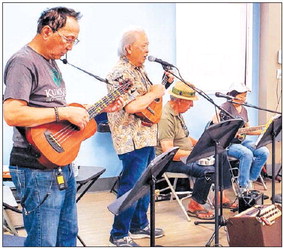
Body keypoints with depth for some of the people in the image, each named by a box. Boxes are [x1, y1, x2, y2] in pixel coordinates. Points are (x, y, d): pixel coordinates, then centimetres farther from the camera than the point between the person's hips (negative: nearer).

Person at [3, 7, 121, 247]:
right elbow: (12, 114, -27)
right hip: (38, 170, -10)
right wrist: (65, 112, -25)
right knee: (44, 242, -1)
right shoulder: (23, 62, -15)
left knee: (68, 236, 20)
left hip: (62, 163, 10)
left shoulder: (52, 62, 15)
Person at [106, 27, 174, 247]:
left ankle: (139, 225, 32)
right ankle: (119, 235, 8)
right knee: (131, 187, -4)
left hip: (148, 137, 10)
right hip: (133, 140, -10)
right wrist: (155, 93, -15)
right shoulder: (121, 73, -17)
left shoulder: (139, 70, 15)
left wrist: (163, 85, 11)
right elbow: (132, 107, -28)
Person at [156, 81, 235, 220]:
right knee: (208, 171, -30)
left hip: (186, 154, 11)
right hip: (170, 161, -11)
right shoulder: (165, 118, -24)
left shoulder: (177, 113, 11)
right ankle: (194, 206, -10)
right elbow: (168, 152, -29)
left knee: (221, 156, 12)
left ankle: (221, 196, 20)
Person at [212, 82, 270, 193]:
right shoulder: (227, 106, -8)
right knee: (247, 154, -32)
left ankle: (250, 179, 2)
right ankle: (243, 186, -17)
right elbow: (215, 119, -24)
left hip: (241, 141, 7)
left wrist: (259, 131, 4)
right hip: (228, 143, -7)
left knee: (264, 152, -12)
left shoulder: (244, 110, 16)